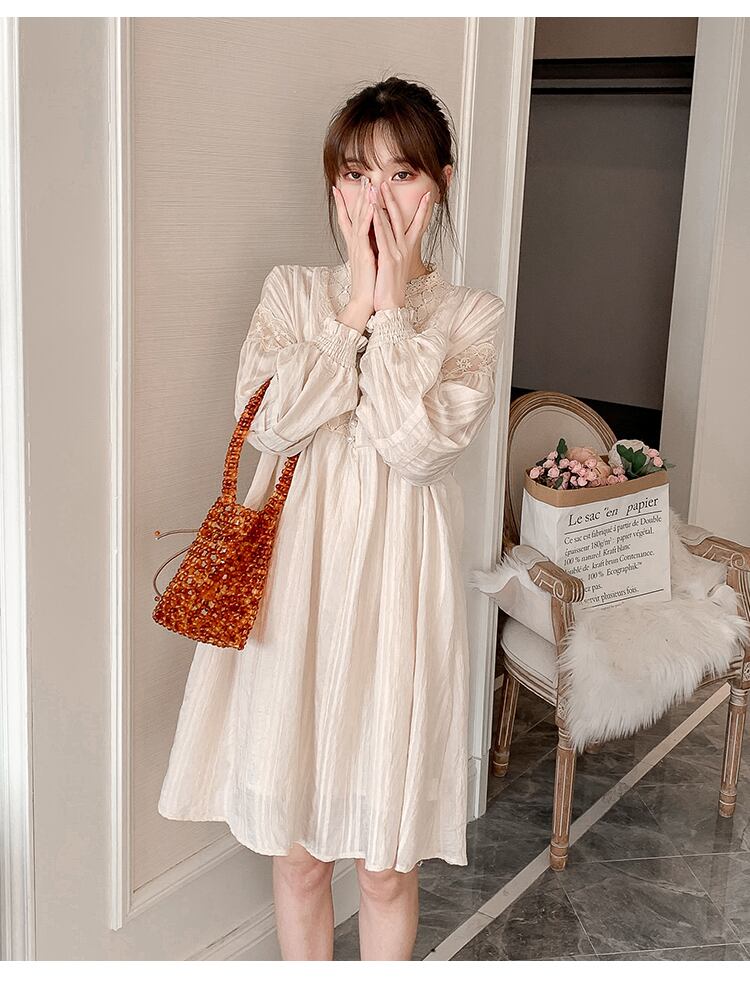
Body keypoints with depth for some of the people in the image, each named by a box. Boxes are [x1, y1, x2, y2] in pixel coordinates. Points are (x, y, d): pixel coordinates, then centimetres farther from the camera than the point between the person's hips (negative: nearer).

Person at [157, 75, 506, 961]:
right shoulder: (291, 292, 4)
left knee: (386, 862, 11)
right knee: (296, 849, 14)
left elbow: (419, 445, -17)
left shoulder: (471, 316, -1)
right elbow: (270, 421, -12)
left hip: (398, 588, -1)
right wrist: (356, 304, -12)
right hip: (295, 582, 2)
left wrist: (394, 305, -14)